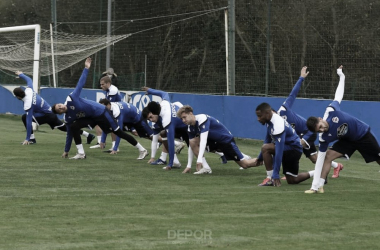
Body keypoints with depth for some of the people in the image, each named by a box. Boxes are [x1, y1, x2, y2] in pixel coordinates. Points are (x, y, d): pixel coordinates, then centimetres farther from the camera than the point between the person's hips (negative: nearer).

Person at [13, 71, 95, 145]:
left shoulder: (27, 105, -28)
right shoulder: (28, 90, -9)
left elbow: (29, 122, -29)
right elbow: (29, 80, 14)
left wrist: (27, 139, -25)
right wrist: (21, 74, 32)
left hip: (47, 116, -9)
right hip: (51, 112, 9)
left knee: (24, 118, -11)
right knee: (64, 127, 19)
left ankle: (31, 139, -7)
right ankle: (88, 135, 23)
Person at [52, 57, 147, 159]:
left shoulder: (71, 99, -21)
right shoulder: (67, 118, -7)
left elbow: (80, 83, -18)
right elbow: (69, 134, 2)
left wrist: (86, 68, -21)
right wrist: (66, 151, 2)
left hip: (100, 112, -5)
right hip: (91, 117, 5)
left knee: (118, 132, -1)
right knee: (73, 127, -15)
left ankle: (142, 150, 7)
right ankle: (81, 153, -8)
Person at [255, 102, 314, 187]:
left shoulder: (277, 125, -31)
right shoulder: (270, 120, -3)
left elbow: (279, 151, -34)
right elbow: (268, 139, 17)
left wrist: (276, 175, -34)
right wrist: (260, 157, 25)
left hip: (294, 149, -10)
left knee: (265, 148, -27)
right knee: (292, 180, 16)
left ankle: (271, 179, -20)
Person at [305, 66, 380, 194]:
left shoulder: (331, 111, -32)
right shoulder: (324, 138, -24)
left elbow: (338, 95, -13)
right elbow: (320, 159, -23)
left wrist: (341, 77, -6)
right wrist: (314, 185, -27)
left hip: (363, 134, -1)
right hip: (348, 140, 1)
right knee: (327, 156, -16)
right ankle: (318, 187, -12)